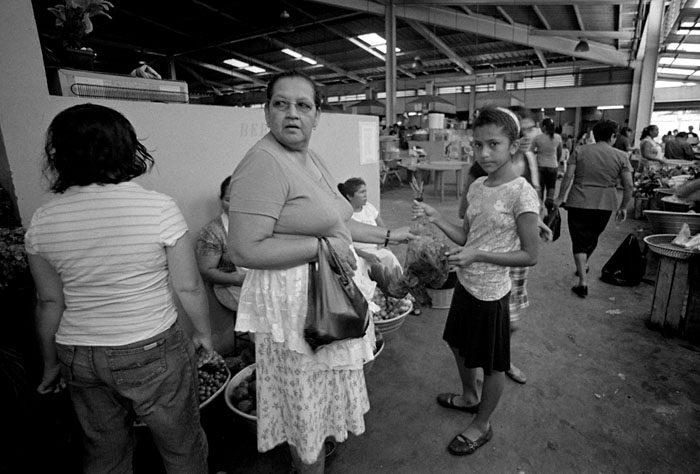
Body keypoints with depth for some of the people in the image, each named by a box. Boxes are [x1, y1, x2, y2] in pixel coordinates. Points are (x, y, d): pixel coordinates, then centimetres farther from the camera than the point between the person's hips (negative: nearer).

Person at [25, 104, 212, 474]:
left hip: (79, 359, 5)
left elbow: (49, 302, -1)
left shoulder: (43, 221, -7)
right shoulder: (159, 208, -19)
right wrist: (203, 333, 3)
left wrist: (51, 363, 13)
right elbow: (188, 286, -14)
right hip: (152, 353, -4)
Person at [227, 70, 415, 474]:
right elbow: (244, 251, -26)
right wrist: (322, 247, -23)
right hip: (296, 303, -9)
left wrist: (388, 236, 18)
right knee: (307, 404, 12)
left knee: (319, 394, 27)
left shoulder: (314, 160, 10)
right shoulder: (264, 163, -21)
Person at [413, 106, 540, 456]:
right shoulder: (477, 187, 1)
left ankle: (482, 424, 37)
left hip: (490, 293, -7)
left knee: (492, 364, 14)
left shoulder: (521, 193, -20)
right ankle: (469, 397, 52)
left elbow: (530, 255, -17)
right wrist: (436, 218, -8)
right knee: (460, 345, 25)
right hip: (465, 284, 7)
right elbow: (466, 237, 6)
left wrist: (478, 255, -25)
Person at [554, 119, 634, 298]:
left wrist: (560, 198, 1)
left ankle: (583, 282, -5)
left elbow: (568, 176, -7)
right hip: (605, 205, 2)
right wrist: (623, 207, 11)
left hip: (579, 202, -2)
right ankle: (583, 265, 45)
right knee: (592, 237, 23)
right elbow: (628, 185, 0)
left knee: (580, 240, 2)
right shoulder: (621, 156, 2)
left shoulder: (580, 151, -1)